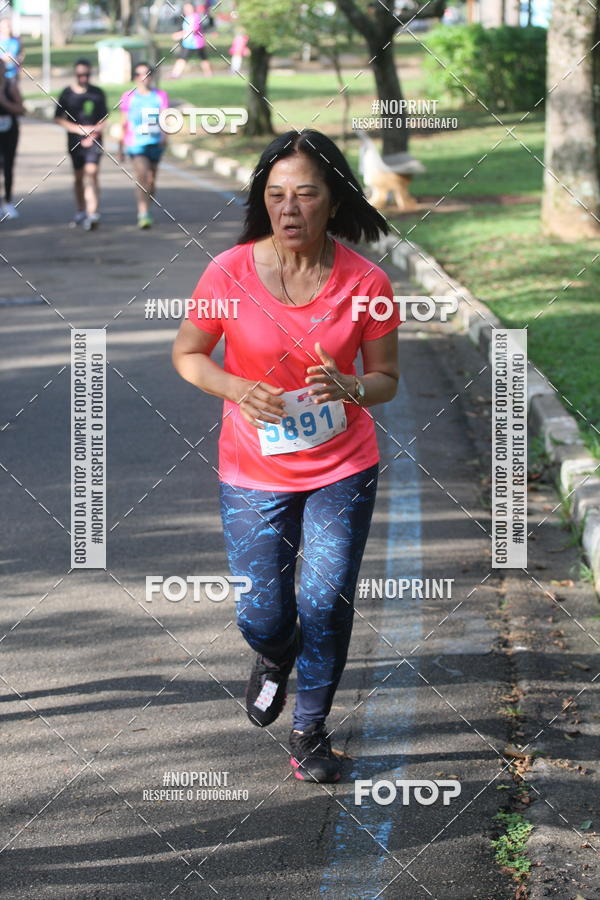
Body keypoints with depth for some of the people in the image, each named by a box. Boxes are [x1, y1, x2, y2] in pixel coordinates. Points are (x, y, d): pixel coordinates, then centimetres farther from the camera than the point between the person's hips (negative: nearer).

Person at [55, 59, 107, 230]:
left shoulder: (98, 93, 5)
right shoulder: (67, 93, 2)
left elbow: (104, 118, 11)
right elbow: (58, 118, 1)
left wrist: (96, 130, -8)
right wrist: (80, 129, -9)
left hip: (93, 139, -1)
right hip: (75, 141, 1)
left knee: (91, 172, -17)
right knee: (79, 176, 11)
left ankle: (92, 213, -24)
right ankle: (80, 211, 27)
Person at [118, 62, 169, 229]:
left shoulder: (161, 96, 8)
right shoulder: (128, 97, 5)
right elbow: (123, 123, 11)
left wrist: (164, 135, -19)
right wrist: (121, 146, 13)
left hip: (155, 142, 3)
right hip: (135, 143, -3)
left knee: (151, 180, 11)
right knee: (141, 175, -19)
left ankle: (144, 211, 29)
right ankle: (143, 214, -25)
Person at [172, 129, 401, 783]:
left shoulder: (365, 282, -11)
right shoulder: (229, 274, -13)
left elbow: (386, 380, 0)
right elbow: (186, 354, 1)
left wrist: (348, 388, -23)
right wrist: (237, 390, -18)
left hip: (343, 469, 0)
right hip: (253, 473, 0)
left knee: (325, 605, -2)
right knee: (262, 617, 3)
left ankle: (311, 728, 23)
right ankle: (276, 656, 43)